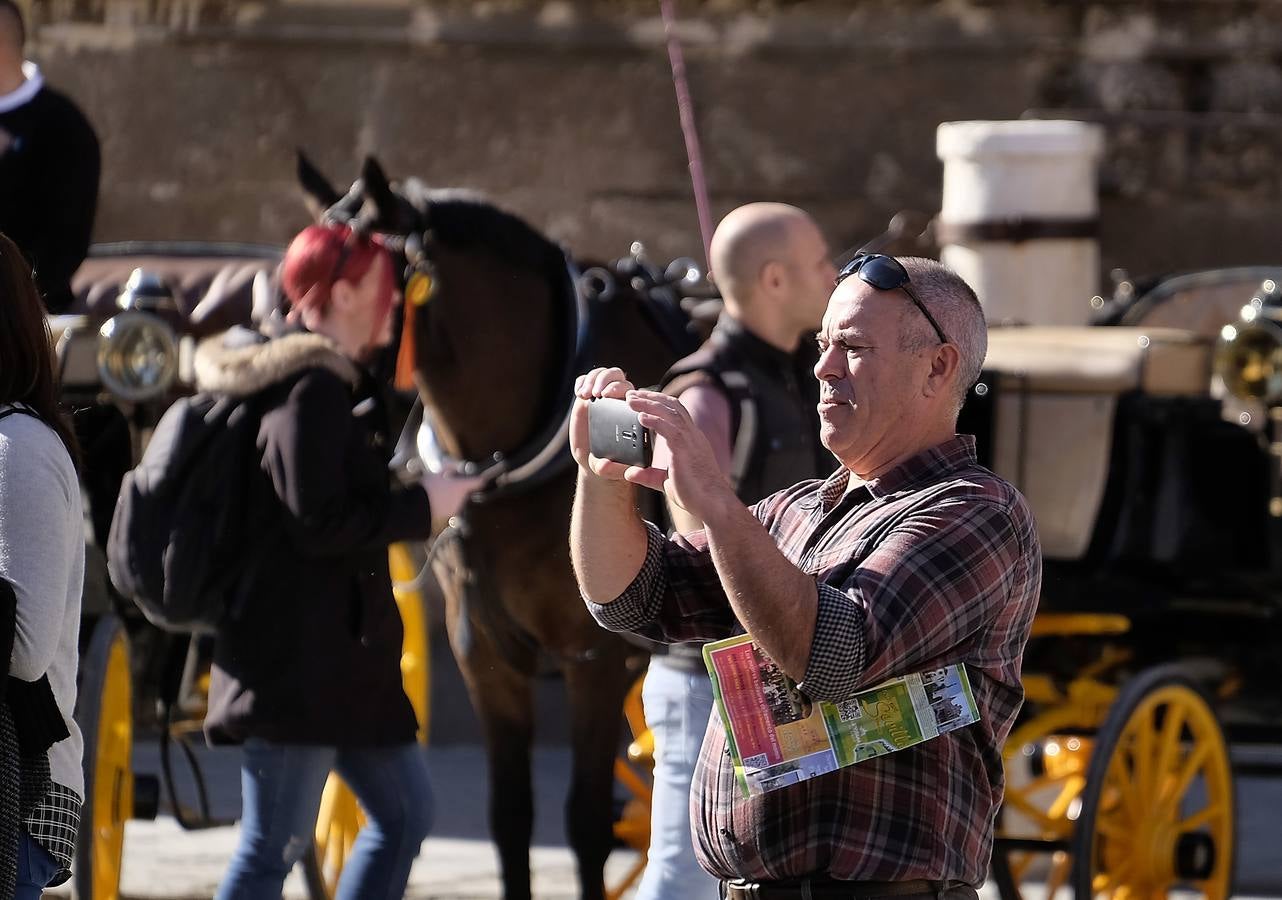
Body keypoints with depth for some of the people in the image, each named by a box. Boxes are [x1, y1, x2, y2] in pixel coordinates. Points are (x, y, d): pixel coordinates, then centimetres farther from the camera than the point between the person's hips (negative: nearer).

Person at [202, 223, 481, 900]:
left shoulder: (341, 384, 16)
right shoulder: (313, 391, -16)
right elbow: (320, 524, -21)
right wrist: (423, 506, -12)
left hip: (341, 653, 11)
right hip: (297, 657, -11)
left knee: (404, 812, 14)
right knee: (276, 844, -6)